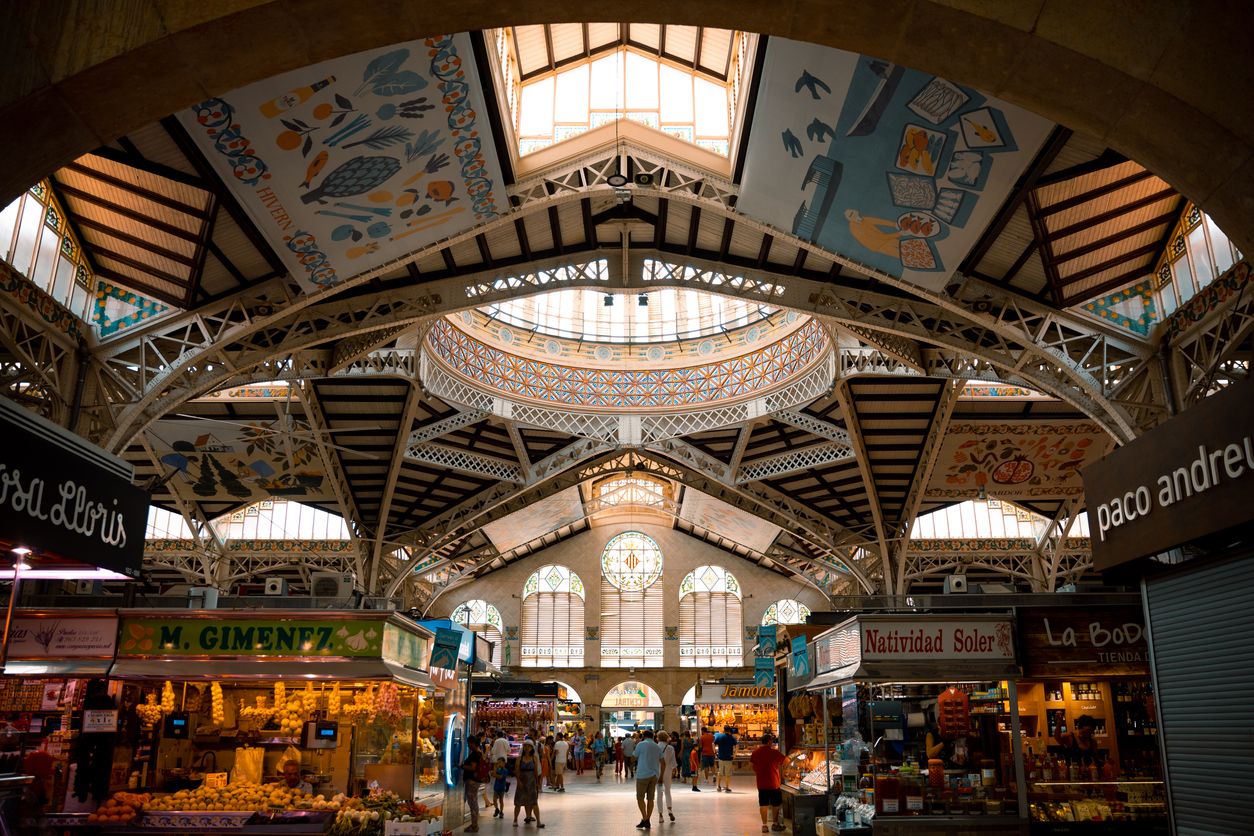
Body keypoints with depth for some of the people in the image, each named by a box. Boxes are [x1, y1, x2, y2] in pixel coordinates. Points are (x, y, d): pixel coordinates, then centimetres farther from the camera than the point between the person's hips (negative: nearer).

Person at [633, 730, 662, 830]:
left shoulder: (641, 744, -5)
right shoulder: (658, 747, 9)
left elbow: (635, 758, 2)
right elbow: (662, 763, 9)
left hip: (643, 774, -5)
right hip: (654, 775, 5)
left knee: (640, 798, 3)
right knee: (650, 798, 8)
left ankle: (644, 819, -6)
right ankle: (648, 822, 9)